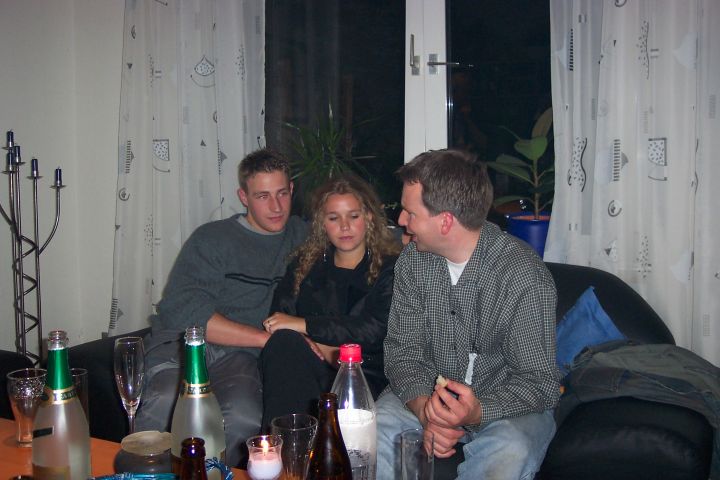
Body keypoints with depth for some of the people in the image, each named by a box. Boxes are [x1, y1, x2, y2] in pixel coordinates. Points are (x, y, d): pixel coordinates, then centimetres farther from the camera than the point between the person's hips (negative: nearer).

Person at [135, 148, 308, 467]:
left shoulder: (302, 235, 19)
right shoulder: (212, 239, 8)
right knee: (165, 404, -35)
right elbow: (180, 310, -7)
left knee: (244, 417, -33)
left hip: (239, 355, 2)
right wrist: (268, 336, -11)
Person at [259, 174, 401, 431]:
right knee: (284, 342, -32)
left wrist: (305, 325, -11)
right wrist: (315, 346, -13)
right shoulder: (305, 264, 21)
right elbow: (278, 318, 10)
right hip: (306, 368, 4)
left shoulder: (390, 268, 8)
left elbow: (377, 329, -8)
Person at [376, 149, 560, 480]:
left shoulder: (526, 278, -20)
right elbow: (403, 350, -3)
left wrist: (477, 412, -35)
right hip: (428, 395, 3)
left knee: (508, 453, -35)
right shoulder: (413, 261, -4)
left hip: (503, 404, -3)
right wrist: (425, 409, -24)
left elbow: (539, 383, -17)